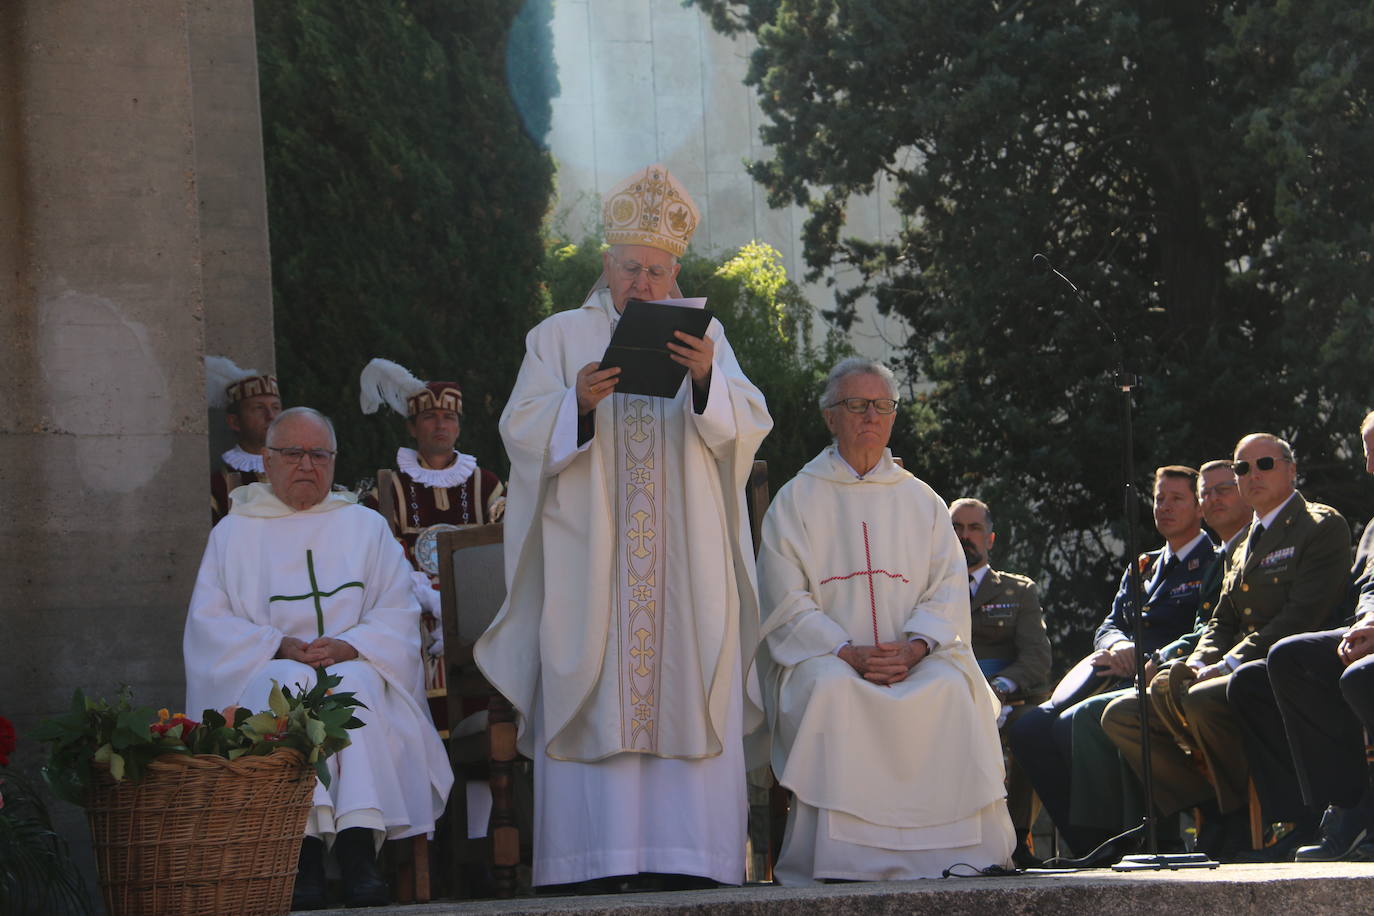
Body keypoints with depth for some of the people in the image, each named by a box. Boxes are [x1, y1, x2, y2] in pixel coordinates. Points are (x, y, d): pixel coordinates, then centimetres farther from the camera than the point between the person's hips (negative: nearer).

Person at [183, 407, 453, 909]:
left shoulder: (367, 527, 19)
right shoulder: (234, 534, 17)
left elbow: (399, 613, 7)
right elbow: (209, 623, 6)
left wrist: (350, 646, -13)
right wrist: (277, 646, -12)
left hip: (355, 670, 1)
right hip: (263, 676, -1)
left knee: (355, 681, -35)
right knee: (289, 682, -36)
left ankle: (358, 845, -46)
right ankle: (305, 847, -46)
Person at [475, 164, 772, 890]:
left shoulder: (703, 336, 12)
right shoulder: (560, 337, 10)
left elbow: (748, 426, -1)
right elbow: (522, 432, -1)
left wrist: (707, 380, -20)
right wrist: (577, 403, -20)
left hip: (685, 557, 1)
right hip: (589, 555, -1)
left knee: (686, 699, -5)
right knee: (594, 702, -8)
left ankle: (686, 856, -5)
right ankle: (598, 859, -10)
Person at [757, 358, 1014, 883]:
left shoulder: (921, 501, 18)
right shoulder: (798, 500, 10)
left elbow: (948, 588, 8)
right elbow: (787, 602, 0)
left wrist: (913, 648, -13)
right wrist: (849, 654, -15)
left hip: (916, 661, 2)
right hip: (823, 656, -2)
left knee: (951, 689, -30)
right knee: (831, 690, -36)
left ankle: (952, 853, -28)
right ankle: (840, 856, -35)